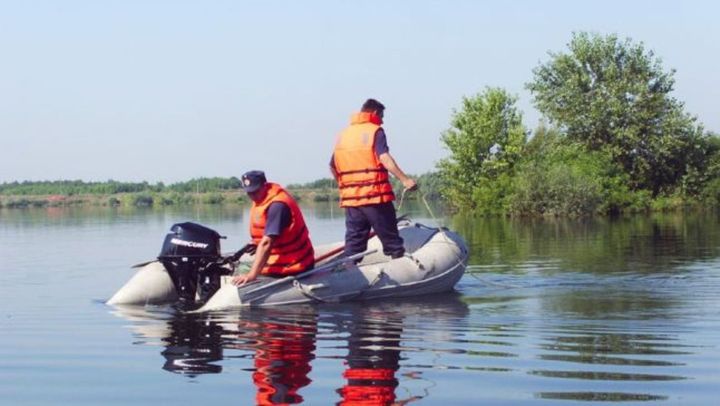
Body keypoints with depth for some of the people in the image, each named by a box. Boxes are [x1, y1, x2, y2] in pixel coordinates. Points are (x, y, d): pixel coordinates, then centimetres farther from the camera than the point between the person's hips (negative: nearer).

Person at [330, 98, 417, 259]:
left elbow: (333, 166, 17)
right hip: (376, 197, -5)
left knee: (353, 244, 8)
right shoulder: (375, 131, -3)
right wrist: (404, 179, -24)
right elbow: (384, 158, -18)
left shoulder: (343, 135, 15)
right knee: (391, 241, 2)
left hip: (350, 198, 5)